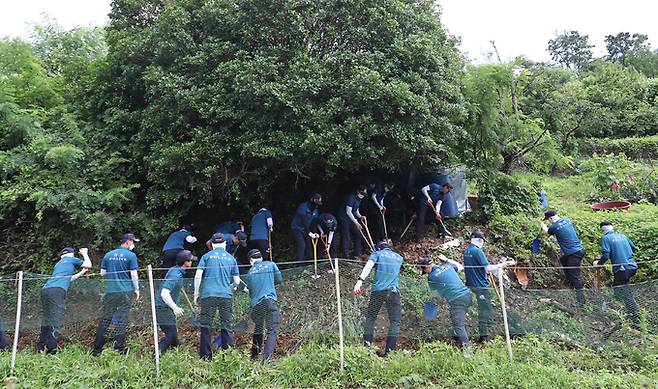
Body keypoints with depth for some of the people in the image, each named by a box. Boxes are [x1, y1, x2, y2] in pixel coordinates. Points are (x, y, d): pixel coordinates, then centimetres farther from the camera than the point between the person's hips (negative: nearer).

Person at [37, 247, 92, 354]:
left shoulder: (58, 264, 34)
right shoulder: (71, 259, 15)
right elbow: (88, 265, 22)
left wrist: (82, 272, 53)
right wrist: (85, 254, 37)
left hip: (45, 289, 7)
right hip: (57, 291, -7)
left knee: (46, 320, 10)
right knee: (55, 320, -11)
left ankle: (41, 347, 10)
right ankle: (51, 349, -17)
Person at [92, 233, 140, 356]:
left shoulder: (108, 255, 9)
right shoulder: (131, 255, -5)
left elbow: (102, 273, 12)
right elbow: (134, 275, -7)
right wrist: (136, 289, 3)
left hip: (110, 291, 4)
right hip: (126, 292, -4)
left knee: (105, 319, 8)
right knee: (122, 320, 2)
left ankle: (96, 349, 11)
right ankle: (119, 349, 5)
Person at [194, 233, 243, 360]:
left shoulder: (207, 256, 7)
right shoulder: (231, 258, 12)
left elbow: (198, 276, -3)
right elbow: (237, 281, 13)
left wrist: (196, 294, 4)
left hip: (208, 295, -1)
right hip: (226, 295, 1)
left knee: (206, 326, 4)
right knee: (226, 326, 6)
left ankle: (206, 357, 6)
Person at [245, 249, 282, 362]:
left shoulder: (250, 272, 14)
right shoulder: (271, 264, 8)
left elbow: (250, 290, 18)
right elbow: (279, 280, 14)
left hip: (255, 304, 4)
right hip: (269, 300, -4)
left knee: (258, 329, 21)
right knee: (273, 330, -6)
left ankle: (254, 356, 28)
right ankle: (267, 357, -21)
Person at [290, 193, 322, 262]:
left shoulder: (315, 209, 0)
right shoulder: (303, 207, -23)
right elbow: (304, 221, -28)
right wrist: (309, 233, -31)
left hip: (305, 230, 7)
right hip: (297, 228, -7)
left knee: (308, 245, 5)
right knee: (301, 244, -18)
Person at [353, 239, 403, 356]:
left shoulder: (377, 253, 11)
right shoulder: (399, 257, 21)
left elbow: (368, 266, -7)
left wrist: (360, 281, -17)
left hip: (377, 290, -1)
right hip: (393, 291, 1)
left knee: (370, 317, 12)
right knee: (395, 321, 4)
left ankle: (367, 345, 2)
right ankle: (389, 350, -6)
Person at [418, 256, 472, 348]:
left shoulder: (431, 277, -4)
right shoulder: (447, 265, 11)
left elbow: (435, 294, 13)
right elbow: (460, 267, 32)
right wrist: (446, 260, 32)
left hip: (457, 300, -7)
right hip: (467, 294, 8)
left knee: (458, 325, -5)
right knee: (460, 321, 23)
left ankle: (465, 345, -11)